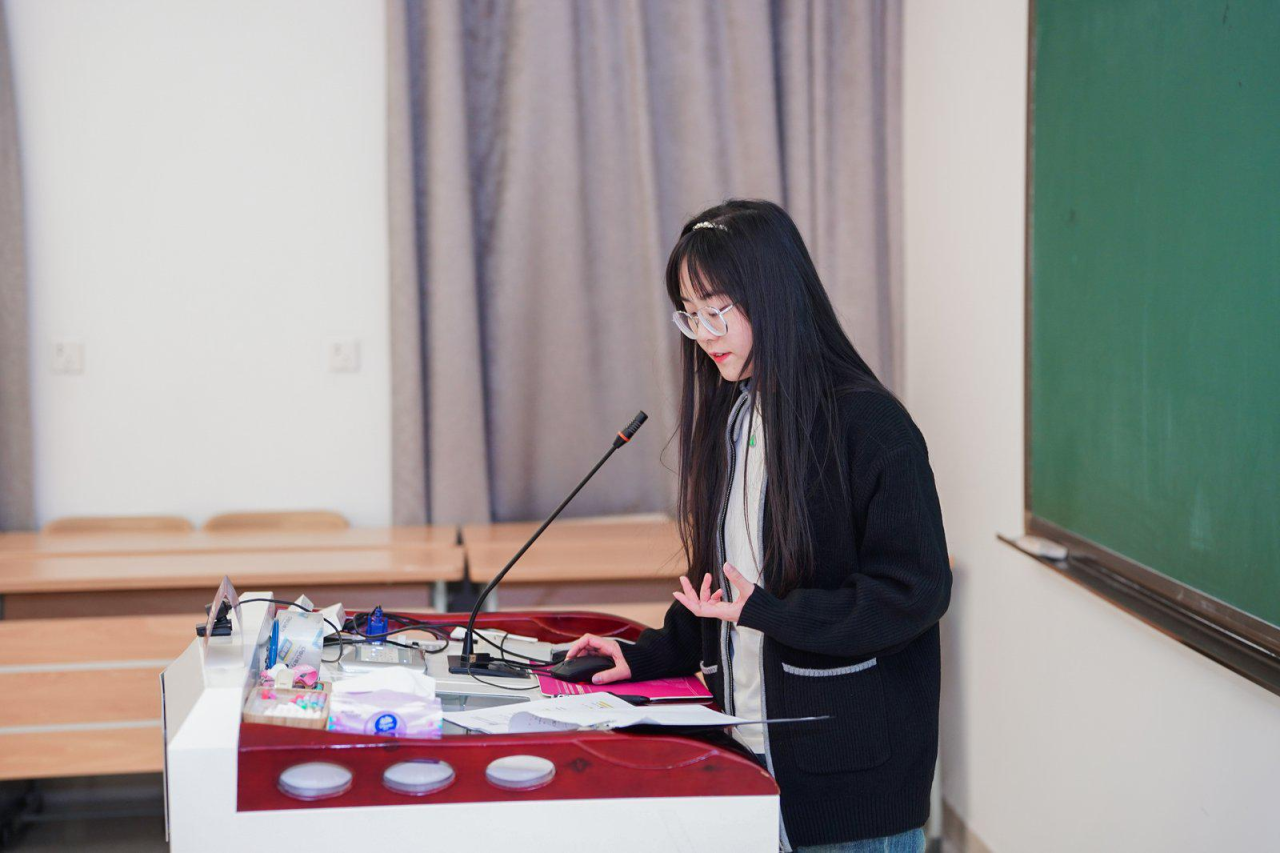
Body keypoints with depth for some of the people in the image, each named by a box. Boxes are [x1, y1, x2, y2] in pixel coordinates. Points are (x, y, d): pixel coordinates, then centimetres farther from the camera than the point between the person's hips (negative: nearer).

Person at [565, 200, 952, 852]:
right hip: (746, 749, 7)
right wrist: (645, 657, 6)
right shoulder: (727, 420, 10)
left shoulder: (870, 423, -14)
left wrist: (765, 612, -20)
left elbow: (915, 592, -16)